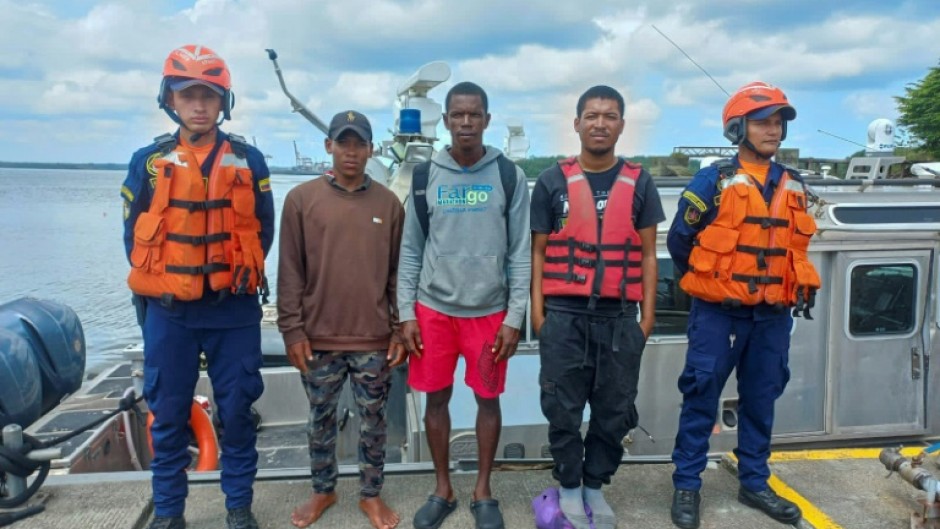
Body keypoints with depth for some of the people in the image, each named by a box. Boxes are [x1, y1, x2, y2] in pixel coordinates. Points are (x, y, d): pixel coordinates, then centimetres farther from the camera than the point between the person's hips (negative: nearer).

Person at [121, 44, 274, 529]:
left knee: (236, 411, 8)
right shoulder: (148, 162, 3)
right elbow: (133, 233, 8)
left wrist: (241, 274, -2)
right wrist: (155, 285, 1)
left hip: (234, 309, 0)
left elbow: (263, 229, 7)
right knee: (168, 415, 9)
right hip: (167, 309, 1)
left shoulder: (249, 161, 2)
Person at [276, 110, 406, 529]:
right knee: (321, 420, 16)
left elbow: (398, 273, 4)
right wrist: (292, 329, -6)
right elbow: (290, 272, -2)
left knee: (373, 421, 13)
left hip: (374, 340, 1)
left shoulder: (389, 204, 2)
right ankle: (322, 491, 36)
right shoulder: (301, 199, -1)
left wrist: (400, 329, 1)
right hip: (319, 338, 0)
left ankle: (371, 495, 30)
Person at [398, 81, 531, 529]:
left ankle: (483, 492, 27)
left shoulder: (509, 176, -2)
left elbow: (520, 252, -2)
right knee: (436, 398, 9)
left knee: (488, 399, 9)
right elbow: (410, 250, 4)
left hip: (489, 311, -1)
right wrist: (406, 313, -1)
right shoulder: (424, 176, 2)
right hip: (433, 308, 1)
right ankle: (443, 490, 27)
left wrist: (514, 317, -6)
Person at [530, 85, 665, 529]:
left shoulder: (639, 183, 8)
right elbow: (538, 252, 5)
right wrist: (537, 309, -3)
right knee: (563, 409, 4)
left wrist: (647, 314, 2)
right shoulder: (552, 181, 4)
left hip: (620, 315, 2)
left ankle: (595, 487, 27)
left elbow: (647, 254, 9)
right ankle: (569, 488, 23)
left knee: (614, 410, 9)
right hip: (564, 314, -1)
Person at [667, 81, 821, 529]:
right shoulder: (714, 180, -7)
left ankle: (754, 483, 28)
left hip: (773, 315, 5)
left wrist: (801, 285, 11)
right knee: (701, 398, 1)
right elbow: (679, 239, -3)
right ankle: (687, 485, 12)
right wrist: (708, 283, 5)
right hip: (719, 312, -5)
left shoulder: (793, 186, 10)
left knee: (760, 400, 13)